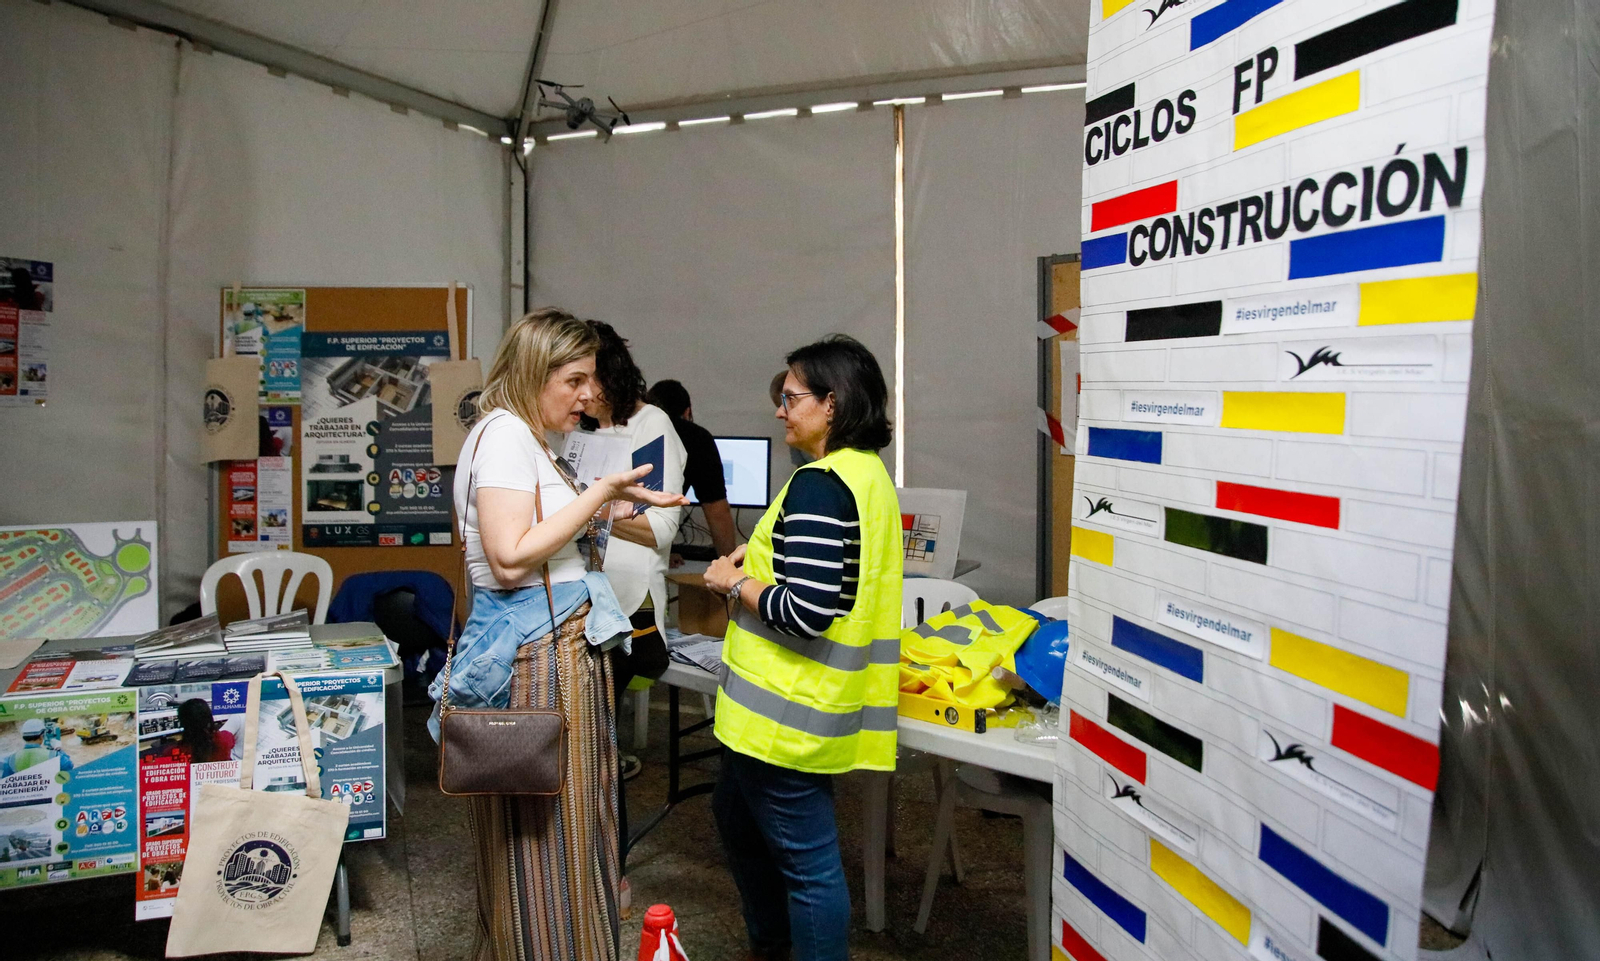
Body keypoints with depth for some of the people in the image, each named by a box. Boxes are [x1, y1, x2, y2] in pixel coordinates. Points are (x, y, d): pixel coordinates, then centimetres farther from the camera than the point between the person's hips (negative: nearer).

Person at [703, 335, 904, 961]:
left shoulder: (819, 485, -21)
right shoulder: (869, 474, 11)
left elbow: (805, 611, -27)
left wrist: (735, 583, -11)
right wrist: (760, 558, 9)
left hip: (788, 710, -11)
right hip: (814, 699, 11)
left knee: (805, 860, 3)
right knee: (736, 814, 27)